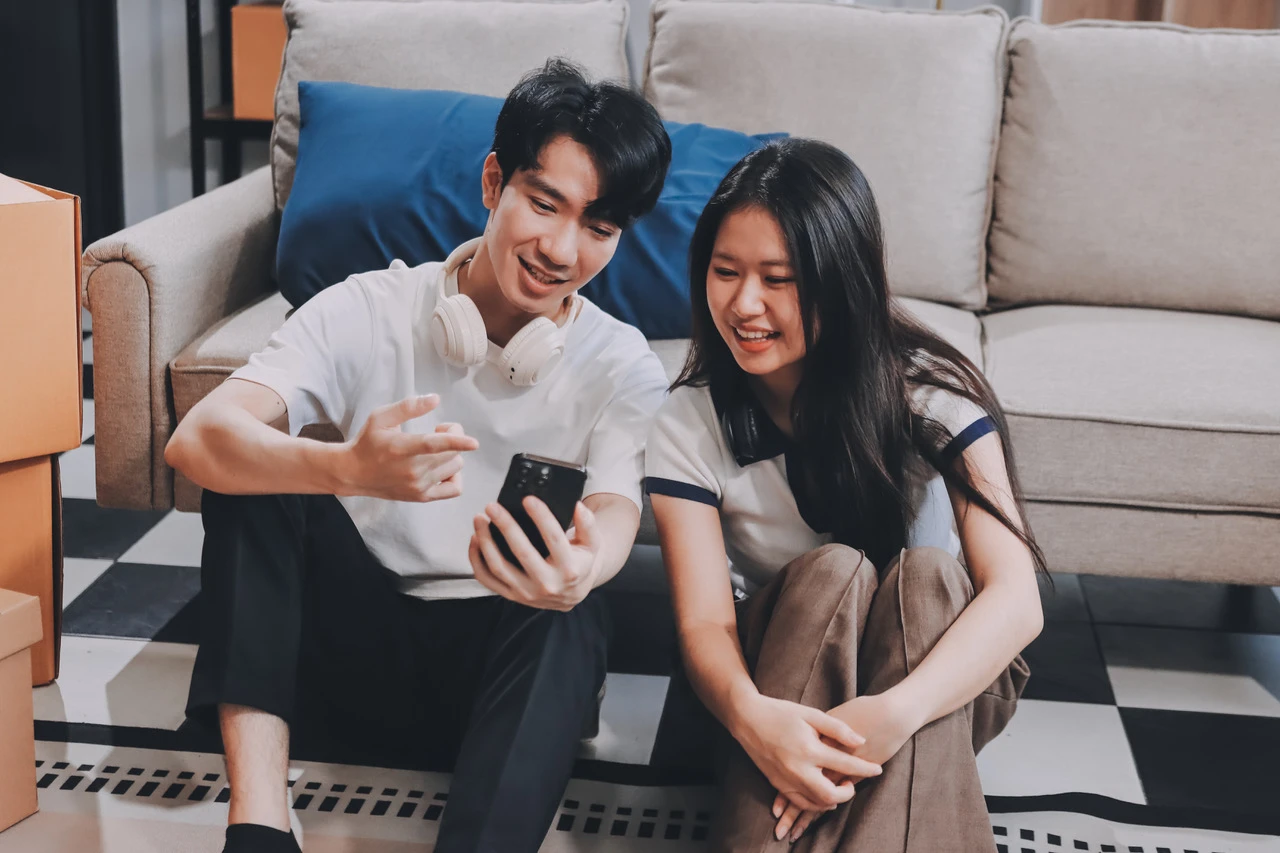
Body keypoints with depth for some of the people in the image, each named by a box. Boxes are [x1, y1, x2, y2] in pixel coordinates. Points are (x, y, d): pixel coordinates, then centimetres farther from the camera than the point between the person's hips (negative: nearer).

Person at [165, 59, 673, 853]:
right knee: (258, 461, -22)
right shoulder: (370, 310, -7)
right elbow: (198, 438, -22)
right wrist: (350, 467, -44)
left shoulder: (625, 369, -3)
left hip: (507, 664, -1)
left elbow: (615, 515, -23)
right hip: (355, 634, 1)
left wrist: (582, 567, -50)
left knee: (570, 616, -33)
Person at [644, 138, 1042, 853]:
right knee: (831, 570, -30)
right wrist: (749, 714, -44)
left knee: (926, 573, -32)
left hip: (936, 681, 0)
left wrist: (890, 715, -44)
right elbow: (705, 622, -19)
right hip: (779, 673, 1)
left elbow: (1016, 598, -26)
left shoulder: (931, 391, -16)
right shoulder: (691, 425, -11)